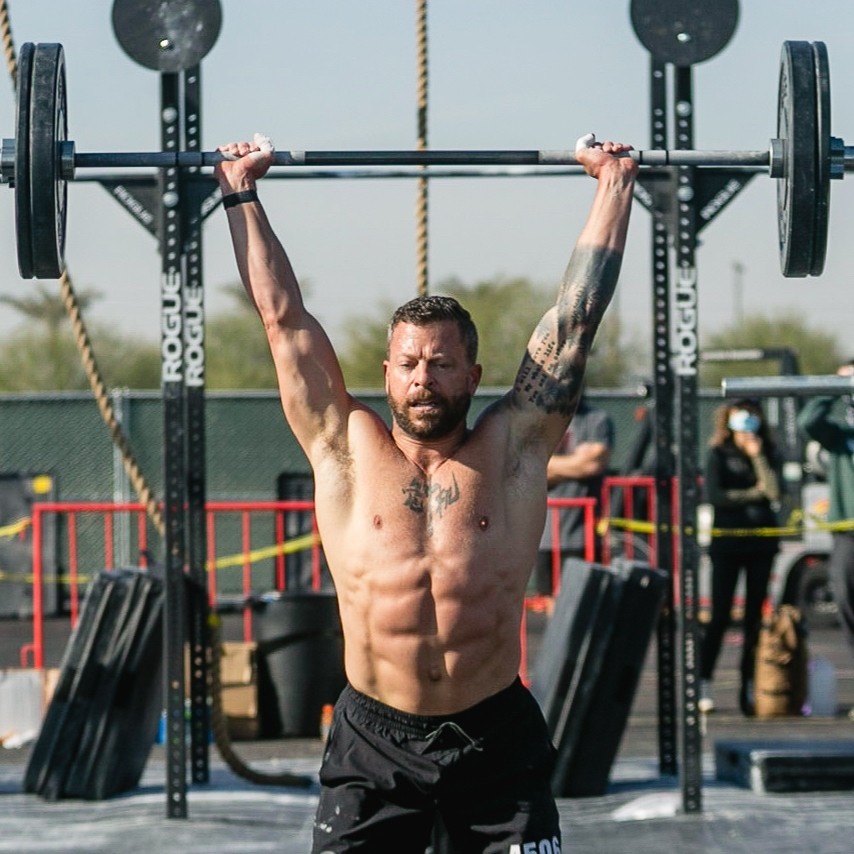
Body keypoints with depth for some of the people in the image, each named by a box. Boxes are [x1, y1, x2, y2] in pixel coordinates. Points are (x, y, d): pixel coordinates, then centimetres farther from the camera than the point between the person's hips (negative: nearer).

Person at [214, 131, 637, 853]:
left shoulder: (514, 448, 4)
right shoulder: (347, 450, 4)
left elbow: (578, 313, 7)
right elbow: (284, 318, 8)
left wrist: (614, 187, 11)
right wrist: (242, 195, 13)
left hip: (496, 740, 0)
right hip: (374, 740, 0)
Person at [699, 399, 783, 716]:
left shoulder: (770, 455, 8)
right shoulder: (719, 455, 2)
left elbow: (775, 490, -9)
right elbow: (713, 495, -11)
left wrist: (757, 455, -10)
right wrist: (753, 493, -7)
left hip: (761, 543, 3)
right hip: (727, 542, -3)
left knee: (755, 616, 4)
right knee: (720, 616, -6)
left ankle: (749, 686, 6)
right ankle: (703, 685, -3)